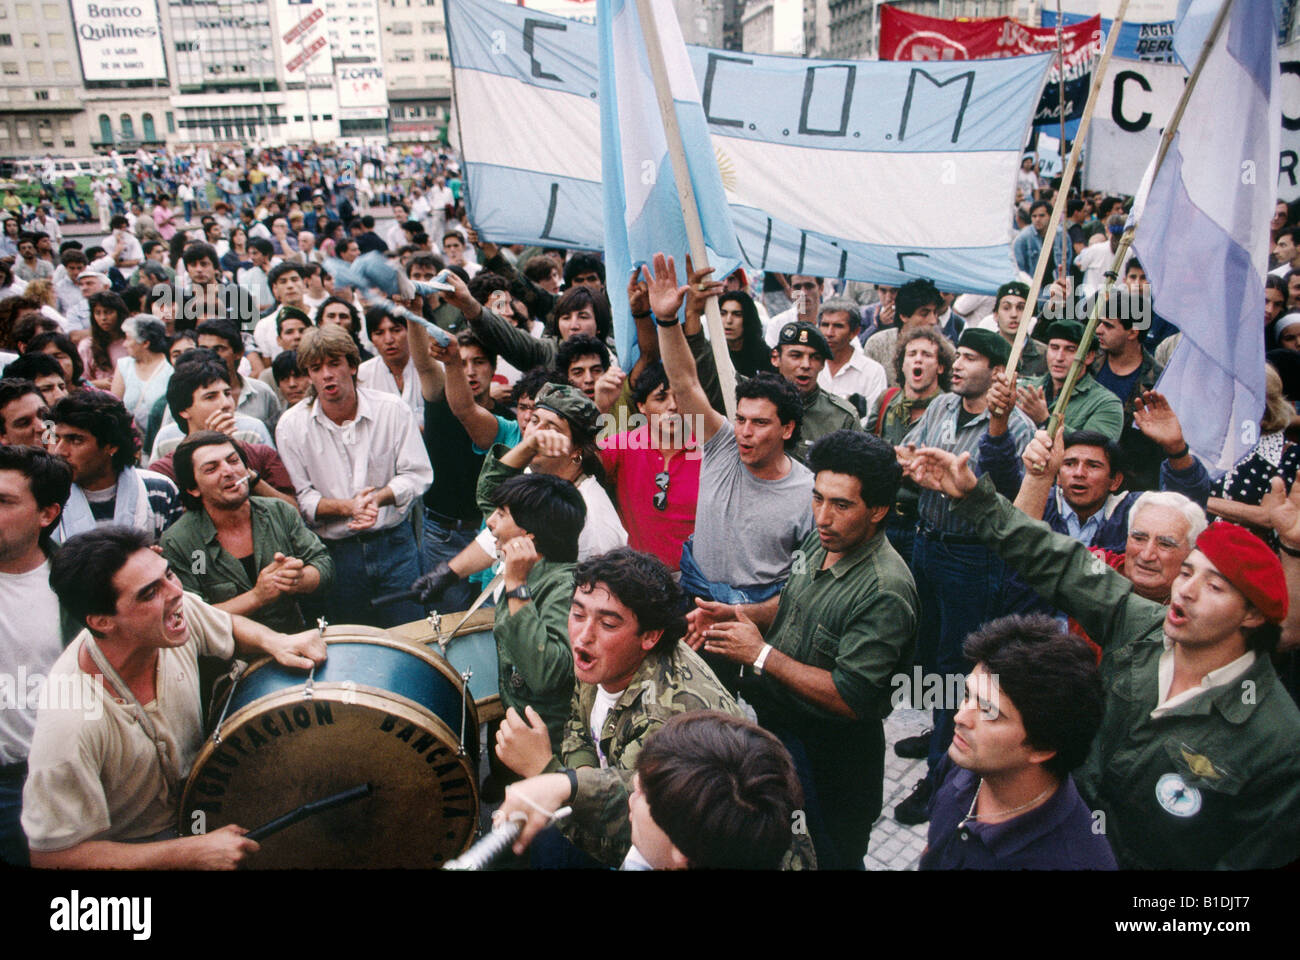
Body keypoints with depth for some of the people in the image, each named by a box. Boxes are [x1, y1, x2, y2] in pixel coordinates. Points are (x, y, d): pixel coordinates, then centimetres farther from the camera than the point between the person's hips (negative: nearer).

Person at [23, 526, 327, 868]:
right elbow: (52, 856, -26)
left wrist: (274, 641, -17)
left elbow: (231, 629, 6)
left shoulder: (182, 609, -18)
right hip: (131, 850, -6)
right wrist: (192, 852, -27)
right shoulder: (71, 725, -35)